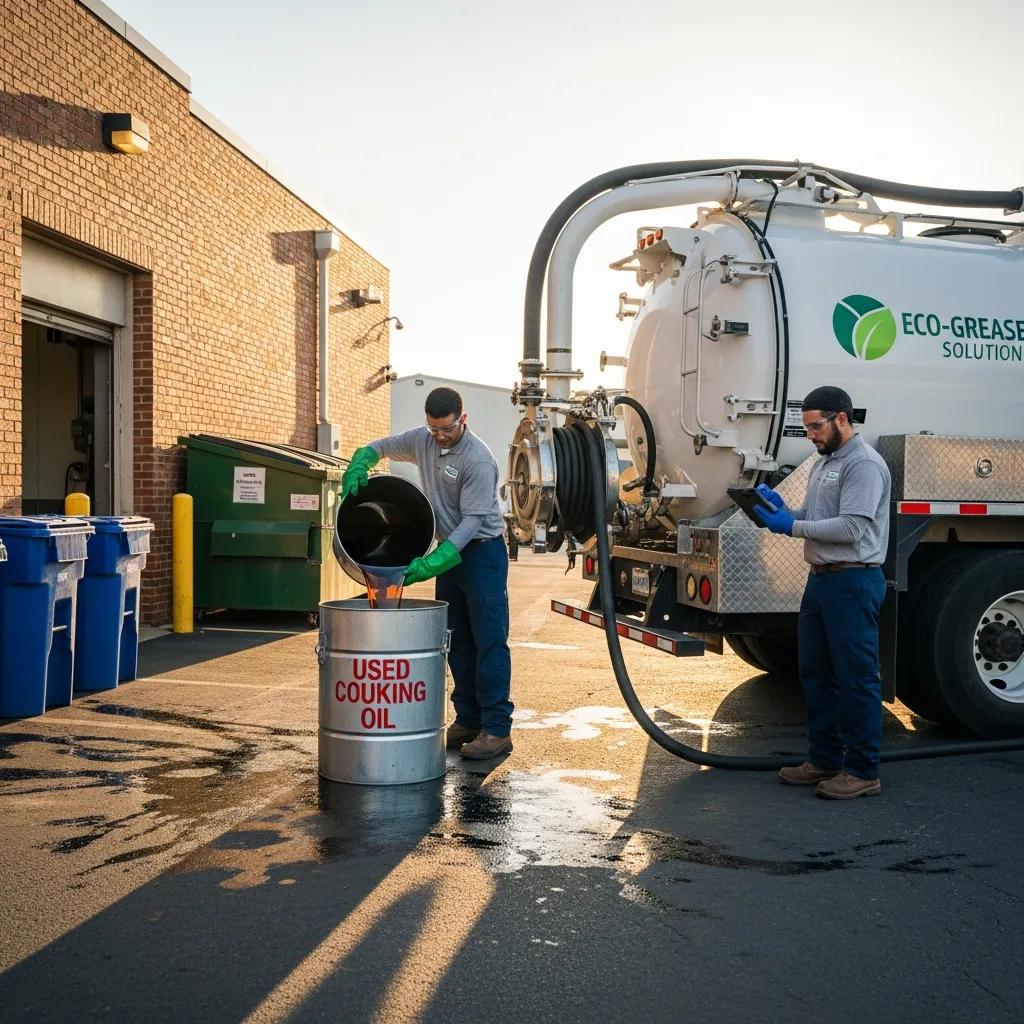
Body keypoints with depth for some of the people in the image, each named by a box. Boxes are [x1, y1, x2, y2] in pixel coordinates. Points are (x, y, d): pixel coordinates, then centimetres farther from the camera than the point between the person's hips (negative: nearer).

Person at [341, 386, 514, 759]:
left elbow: (473, 519, -24)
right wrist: (358, 466, -8)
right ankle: (468, 721, 19)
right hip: (449, 551, 8)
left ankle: (497, 729, -8)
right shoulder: (422, 440, 1)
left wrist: (430, 563, -29)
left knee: (489, 641, -9)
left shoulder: (478, 460, -21)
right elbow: (380, 447, 16)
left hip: (482, 551, -8)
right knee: (457, 642, 11)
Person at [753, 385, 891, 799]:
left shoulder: (864, 464, -13)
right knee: (816, 674, 15)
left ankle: (862, 772, 5)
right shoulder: (823, 463, 20)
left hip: (853, 582, -10)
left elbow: (852, 527, -22)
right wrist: (781, 509, 3)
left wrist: (792, 526, -18)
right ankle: (823, 760, 25)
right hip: (821, 578, 10)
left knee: (856, 677, -4)